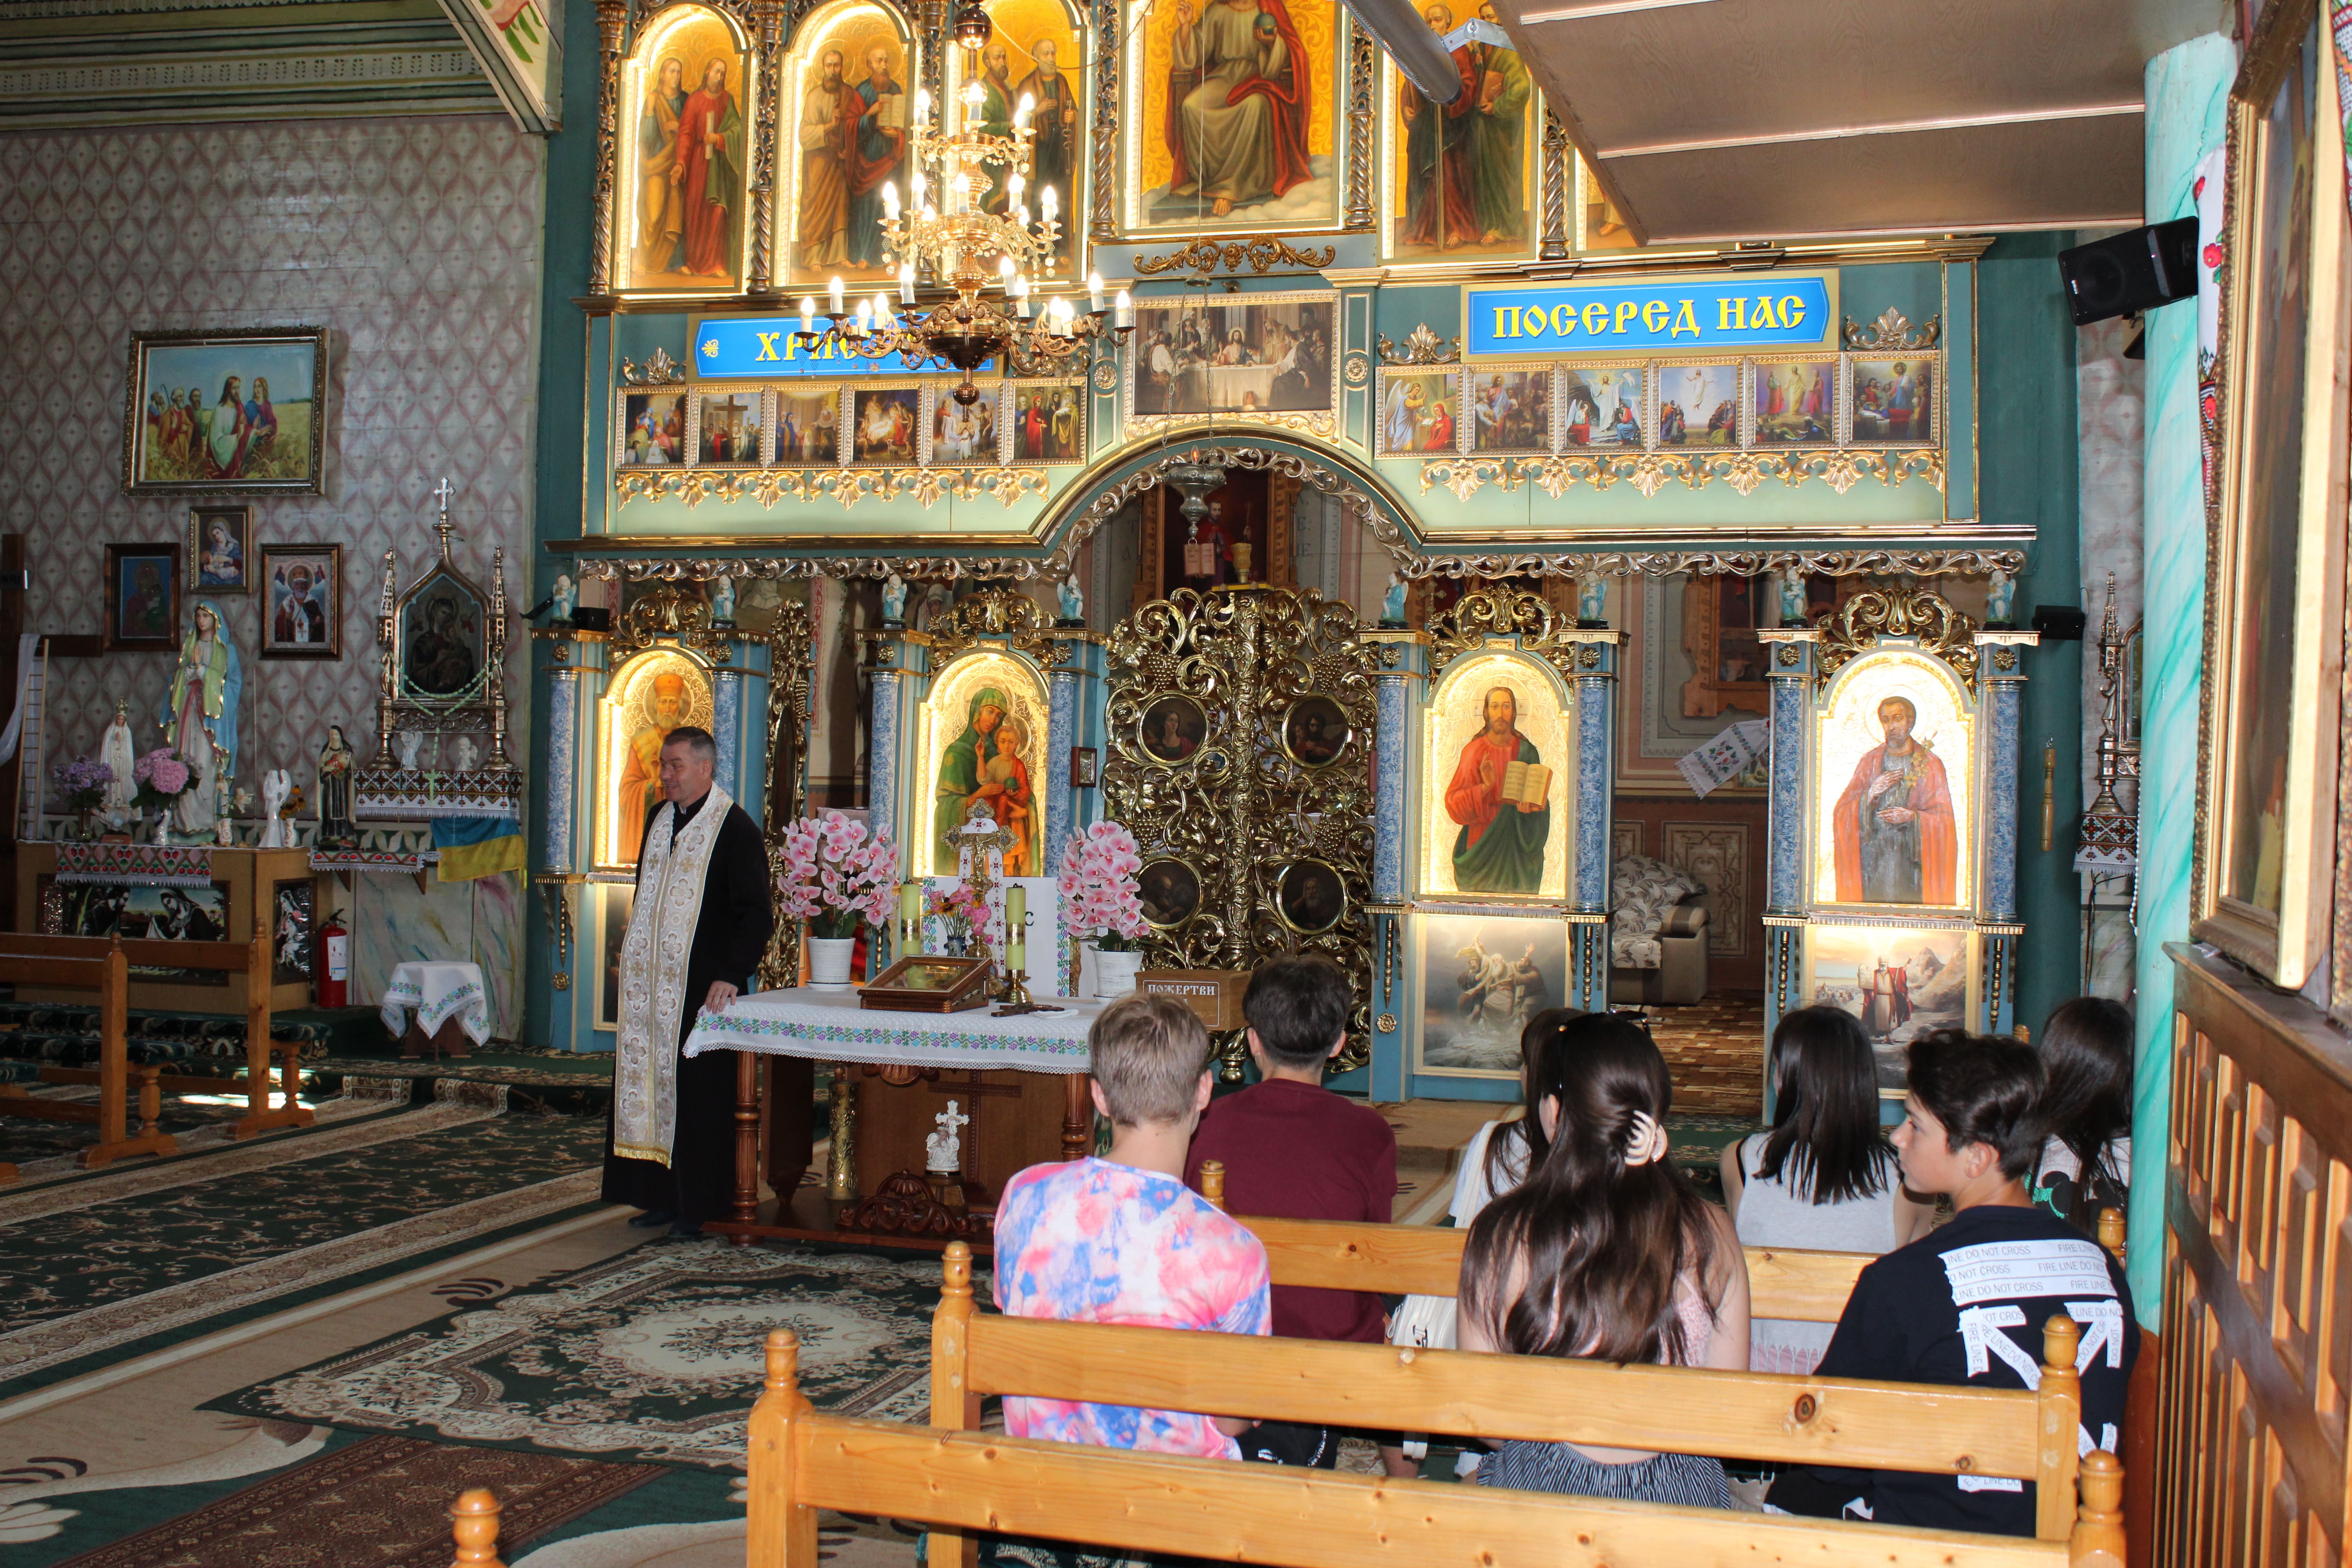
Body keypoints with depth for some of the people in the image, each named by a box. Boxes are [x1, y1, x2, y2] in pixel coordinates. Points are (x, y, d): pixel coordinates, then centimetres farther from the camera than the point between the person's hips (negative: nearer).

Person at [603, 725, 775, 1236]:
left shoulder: (733, 828, -11)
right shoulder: (659, 819, 12)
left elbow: (755, 910, -15)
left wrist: (732, 975, -23)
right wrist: (633, 953, 17)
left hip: (700, 984, -7)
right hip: (649, 981, 7)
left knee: (696, 1092, -1)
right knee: (648, 1081, 9)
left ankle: (697, 1206, 7)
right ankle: (661, 1196, 18)